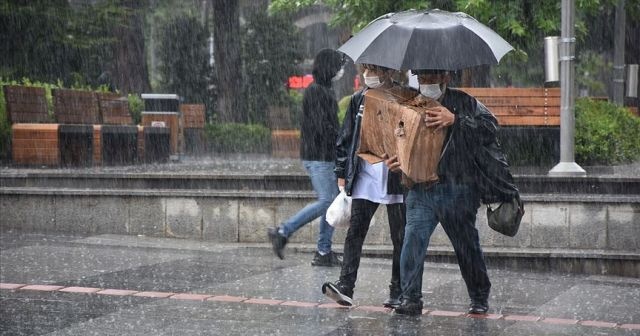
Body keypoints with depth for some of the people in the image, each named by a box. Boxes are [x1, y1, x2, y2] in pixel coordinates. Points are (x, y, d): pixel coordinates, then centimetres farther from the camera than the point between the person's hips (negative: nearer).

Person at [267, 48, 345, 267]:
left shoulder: (326, 91, 17)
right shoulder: (315, 91, -14)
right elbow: (322, 127, -20)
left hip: (327, 157, 10)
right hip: (317, 156, -10)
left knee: (333, 202, 7)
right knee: (325, 201, -11)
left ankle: (324, 252, 9)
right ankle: (282, 232, -5)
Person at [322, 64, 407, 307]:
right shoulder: (358, 100, 10)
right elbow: (345, 139, 14)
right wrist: (342, 175, 9)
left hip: (396, 180, -3)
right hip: (364, 179, 3)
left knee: (400, 237, 4)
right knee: (355, 232, -7)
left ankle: (398, 292, 13)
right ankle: (345, 286, -13)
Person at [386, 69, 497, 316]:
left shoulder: (462, 103, 2)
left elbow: (490, 126, -12)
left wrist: (455, 120, -21)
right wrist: (393, 161, 1)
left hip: (456, 190, -2)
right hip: (421, 190, 2)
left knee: (467, 246, 9)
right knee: (412, 240, -13)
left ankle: (480, 298, 27)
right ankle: (411, 299, -6)